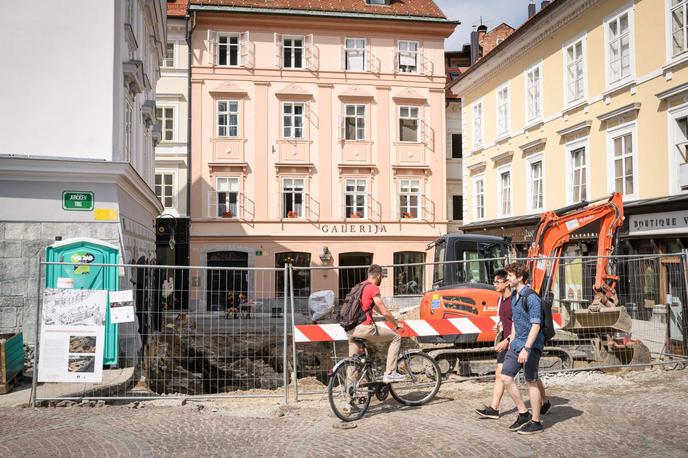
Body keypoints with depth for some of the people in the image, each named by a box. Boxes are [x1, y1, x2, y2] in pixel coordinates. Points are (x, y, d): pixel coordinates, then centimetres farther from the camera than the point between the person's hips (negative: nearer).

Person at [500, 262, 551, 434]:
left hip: (531, 345, -9)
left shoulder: (532, 298, -18)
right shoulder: (514, 296, 11)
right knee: (506, 377, 5)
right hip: (517, 343, 9)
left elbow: (535, 326, -22)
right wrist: (512, 342, 22)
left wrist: (526, 349, -27)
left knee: (531, 382, 0)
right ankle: (523, 413, 18)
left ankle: (535, 422, 12)